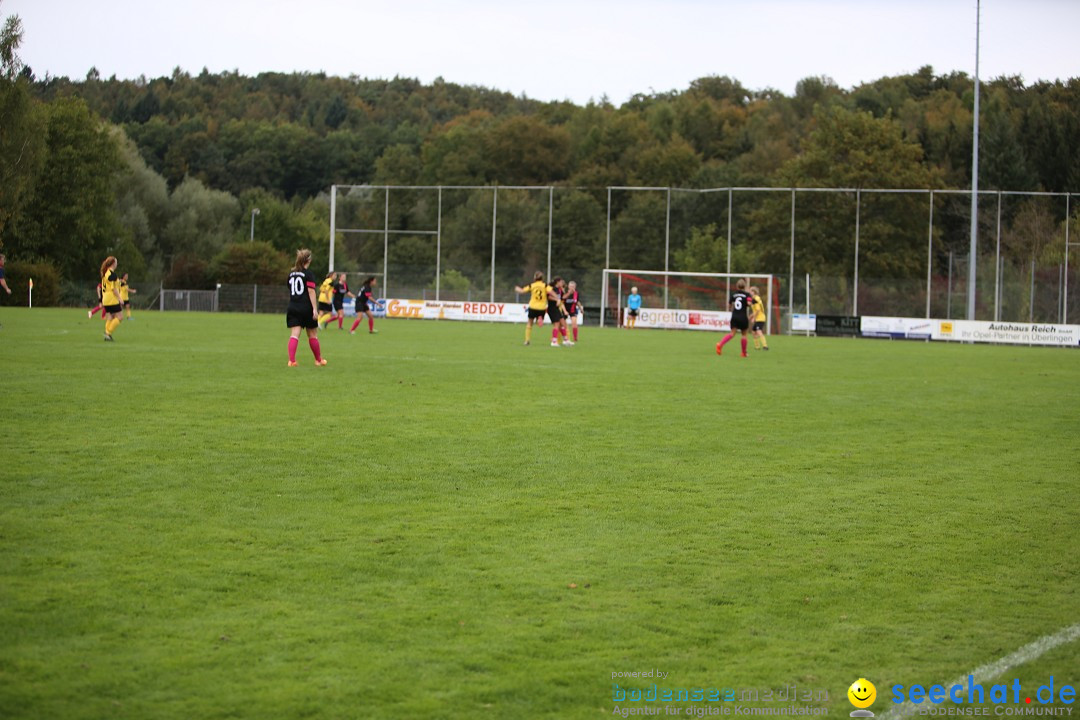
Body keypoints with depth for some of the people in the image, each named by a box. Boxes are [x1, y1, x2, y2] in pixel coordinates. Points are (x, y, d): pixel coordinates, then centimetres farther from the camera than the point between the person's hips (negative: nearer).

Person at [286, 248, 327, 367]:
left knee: (294, 334, -3)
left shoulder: (292, 274, 11)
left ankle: (291, 360, -19)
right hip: (306, 308, -4)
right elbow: (311, 291, -15)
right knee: (313, 335, 11)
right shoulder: (308, 274, -8)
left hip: (293, 307, 4)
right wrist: (314, 309, -18)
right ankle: (319, 360, 24)